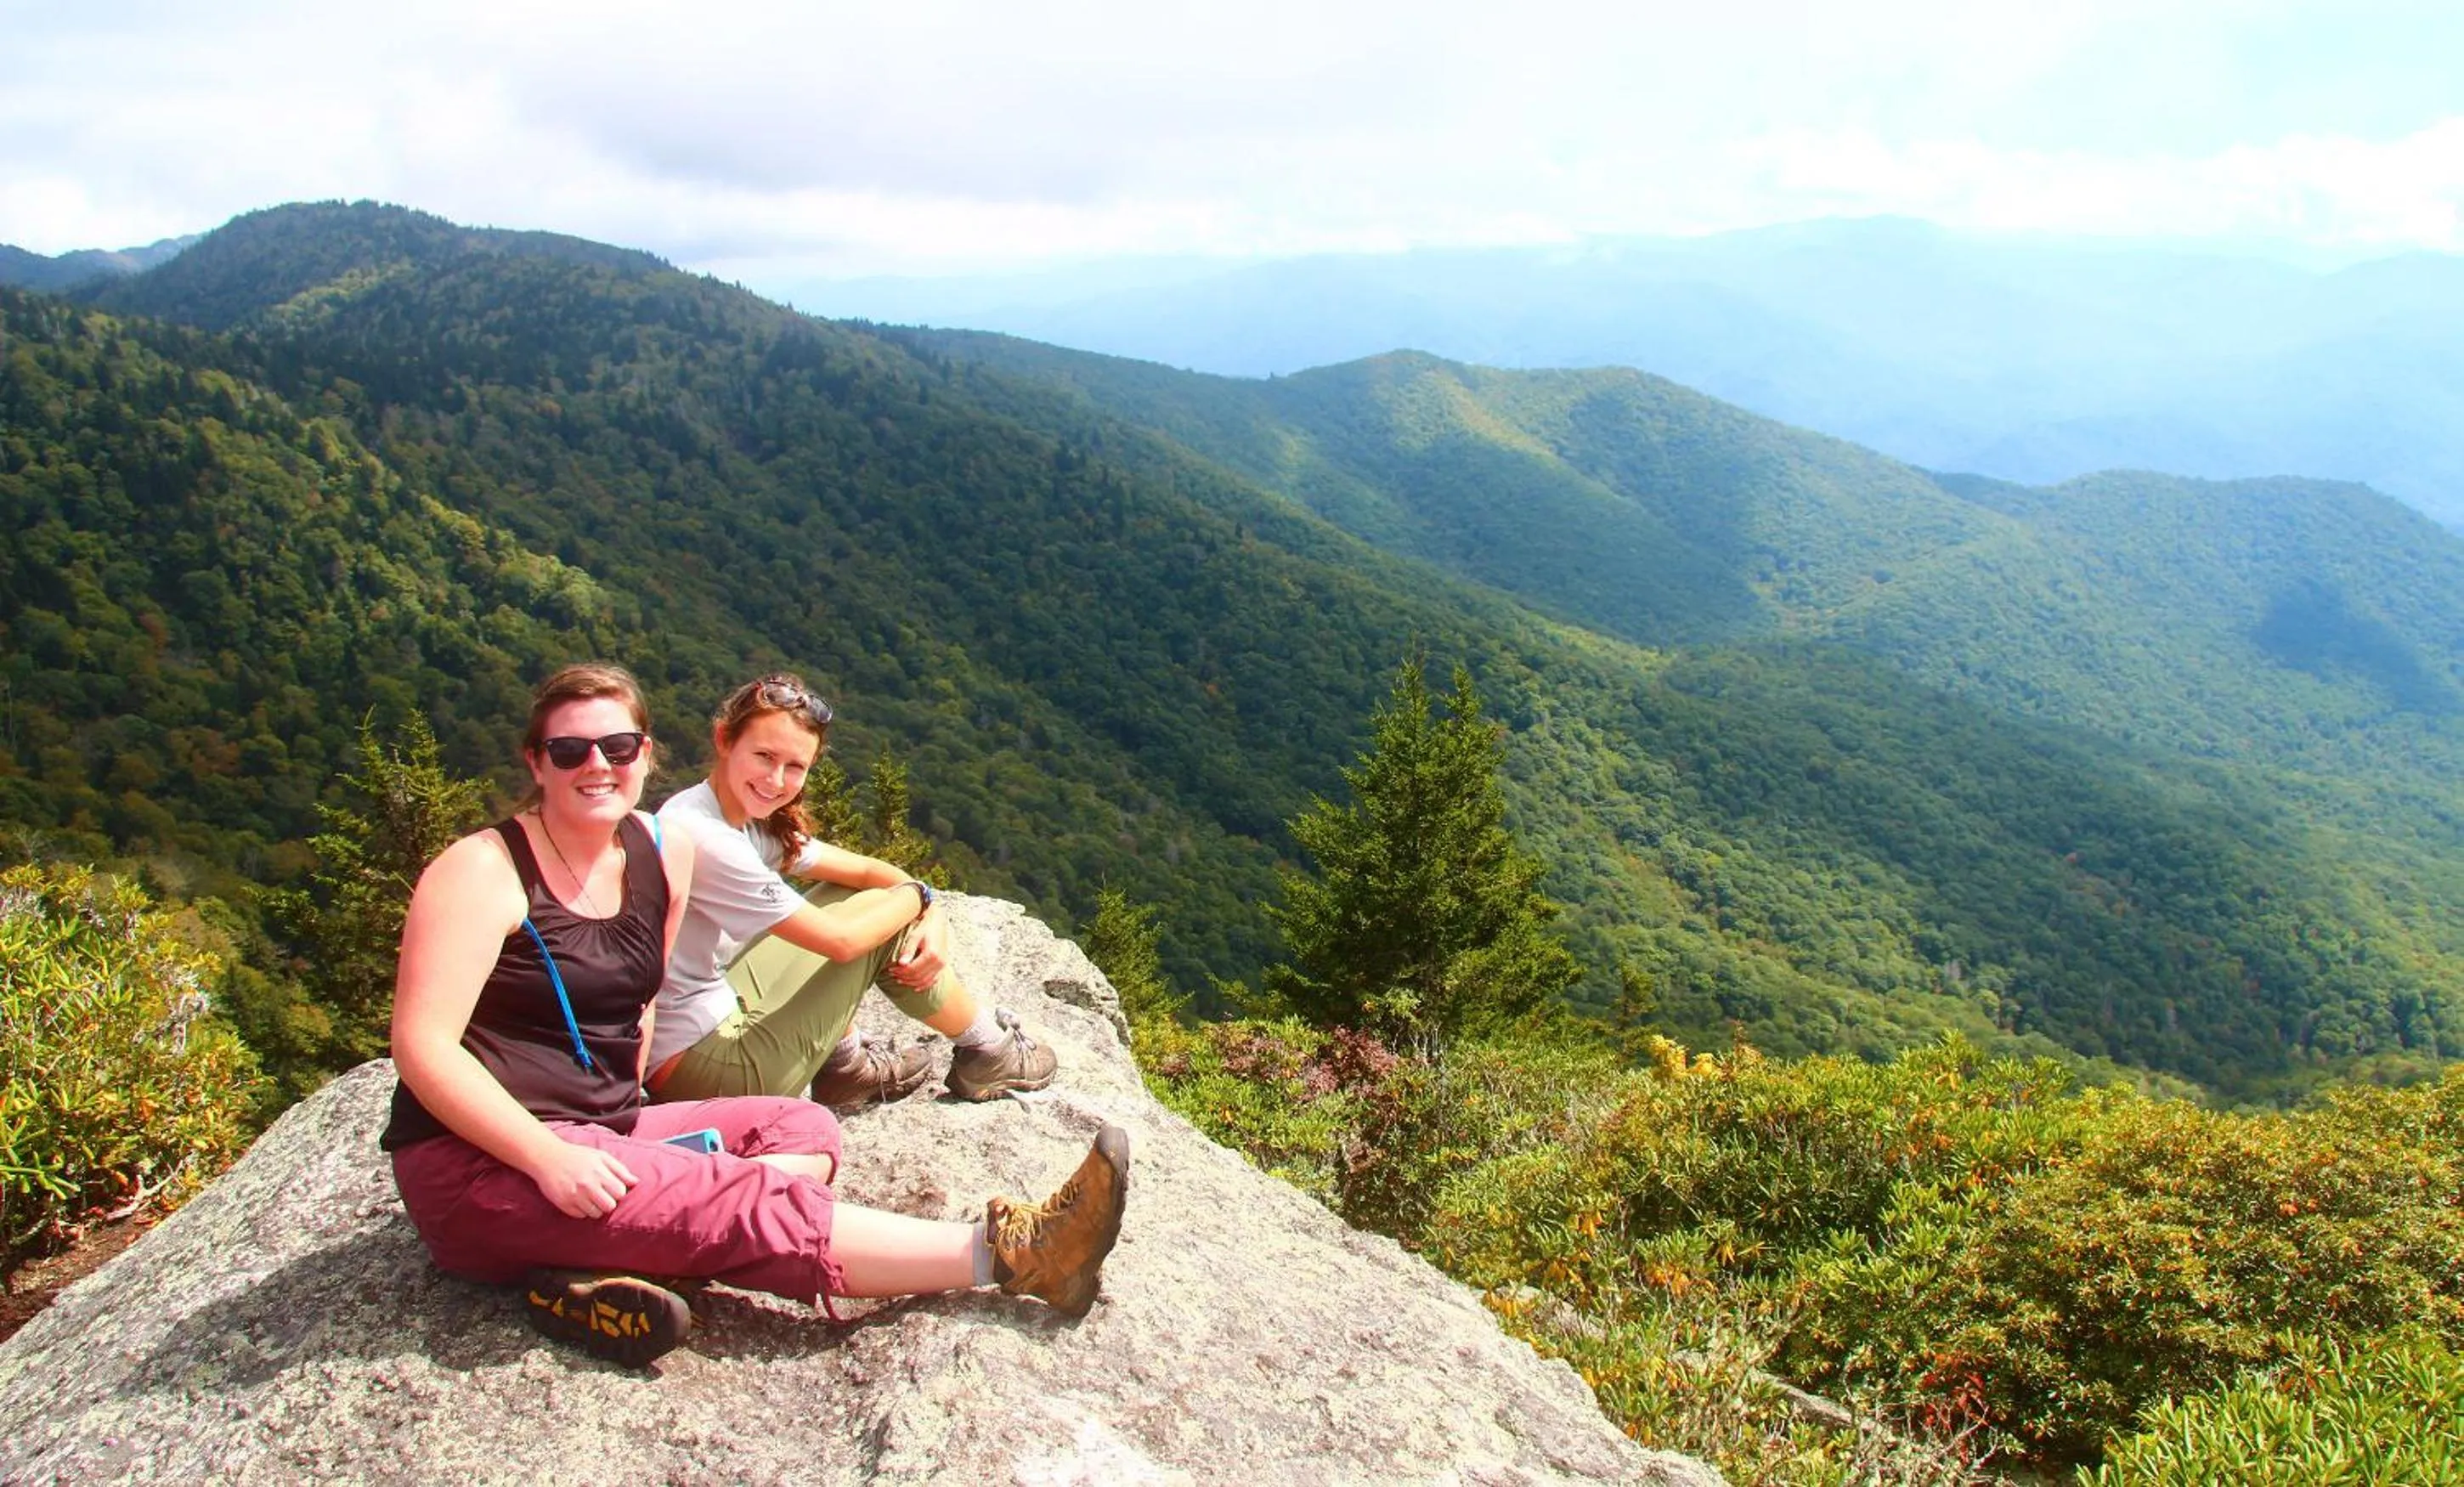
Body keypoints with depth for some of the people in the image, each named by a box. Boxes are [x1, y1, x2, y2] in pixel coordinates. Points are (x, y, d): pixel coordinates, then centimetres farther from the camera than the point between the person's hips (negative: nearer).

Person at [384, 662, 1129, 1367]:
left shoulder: (664, 854, 8)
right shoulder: (484, 870, -12)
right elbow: (423, 1046, -18)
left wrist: (625, 1120, 7)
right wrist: (550, 1158, -27)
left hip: (604, 1135, 8)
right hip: (480, 1164, -8)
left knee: (802, 1129, -3)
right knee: (752, 1205, -22)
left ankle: (611, 1273, -27)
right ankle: (1004, 1254, -26)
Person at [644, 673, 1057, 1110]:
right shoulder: (705, 840, -25)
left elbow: (865, 870, 10)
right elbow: (839, 941, -21)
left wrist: (934, 918, -9)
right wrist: (918, 895, -4)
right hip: (696, 1070, -9)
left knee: (845, 898, 13)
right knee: (881, 919, -4)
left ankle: (845, 1067, 20)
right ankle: (987, 1052, 16)